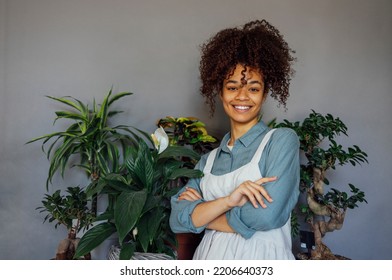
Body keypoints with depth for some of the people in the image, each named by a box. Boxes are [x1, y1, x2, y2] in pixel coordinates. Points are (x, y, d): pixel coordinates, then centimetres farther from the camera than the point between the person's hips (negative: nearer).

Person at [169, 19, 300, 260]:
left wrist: (200, 210, -8)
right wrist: (227, 200, -23)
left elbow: (266, 216, -22)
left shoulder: (282, 140, -9)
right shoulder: (209, 159, 5)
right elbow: (178, 220, -6)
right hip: (210, 256, 4)